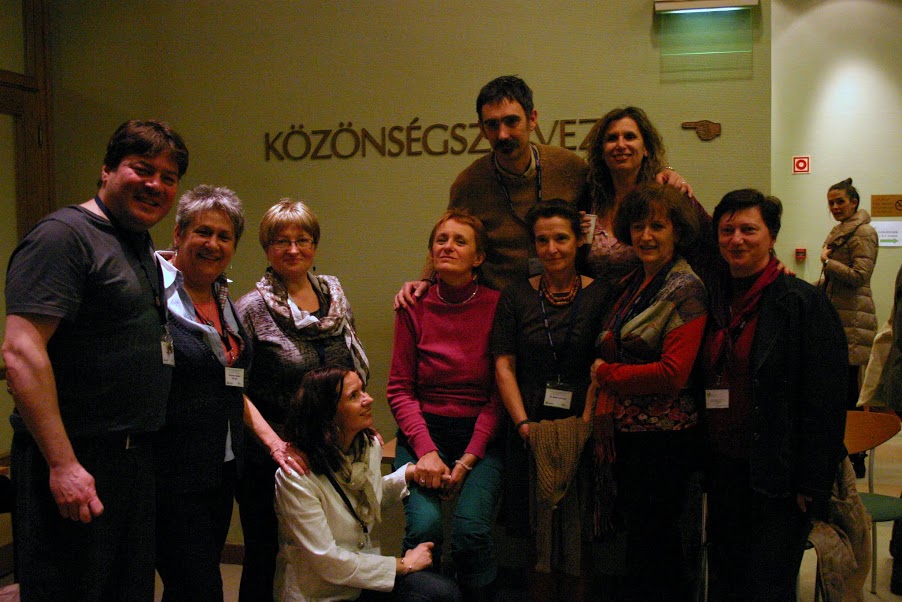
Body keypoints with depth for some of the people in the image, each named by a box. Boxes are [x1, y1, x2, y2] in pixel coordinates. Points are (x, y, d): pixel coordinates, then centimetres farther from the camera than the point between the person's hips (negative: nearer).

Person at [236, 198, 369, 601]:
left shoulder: (335, 294, 7)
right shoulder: (252, 309, -8)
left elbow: (354, 371, 15)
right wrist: (273, 443, -20)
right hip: (272, 459, -4)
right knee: (266, 558, 9)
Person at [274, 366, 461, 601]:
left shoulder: (369, 444, 0)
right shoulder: (295, 476, -21)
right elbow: (326, 561, -20)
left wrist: (409, 473, 4)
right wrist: (403, 565, -13)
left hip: (363, 577, 7)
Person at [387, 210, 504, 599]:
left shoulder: (496, 305, -2)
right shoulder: (414, 307, 3)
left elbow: (500, 391, -1)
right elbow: (400, 389, 4)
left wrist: (469, 458, -10)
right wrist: (426, 451, -10)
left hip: (481, 436, -1)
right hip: (422, 433, 1)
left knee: (471, 530, -22)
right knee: (424, 526, -21)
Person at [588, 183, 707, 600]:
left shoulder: (686, 289, -12)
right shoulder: (631, 284, 12)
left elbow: (672, 373, -20)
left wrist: (605, 374, -9)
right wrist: (604, 410, 2)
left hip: (664, 437, -7)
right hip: (625, 433, 8)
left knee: (651, 546, 4)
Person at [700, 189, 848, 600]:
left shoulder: (803, 302, -9)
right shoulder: (712, 298, 8)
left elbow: (825, 404, -12)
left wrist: (811, 484, -15)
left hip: (775, 478, -6)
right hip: (722, 470, 6)